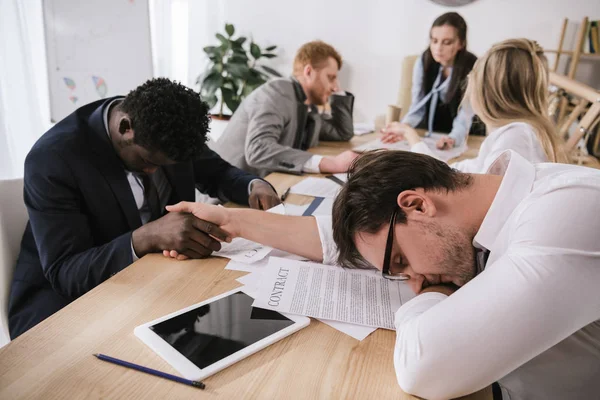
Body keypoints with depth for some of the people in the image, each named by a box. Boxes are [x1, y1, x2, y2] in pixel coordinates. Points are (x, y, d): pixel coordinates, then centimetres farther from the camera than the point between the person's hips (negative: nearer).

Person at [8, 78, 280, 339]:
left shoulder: (167, 131, -8)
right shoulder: (53, 158, -24)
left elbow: (217, 173, 7)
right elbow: (64, 272, -25)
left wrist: (255, 185, -15)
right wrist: (146, 237, -42)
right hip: (67, 298, -4)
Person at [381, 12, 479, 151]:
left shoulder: (473, 69, -18)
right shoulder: (423, 61, -6)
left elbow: (464, 118, -22)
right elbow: (417, 106, -8)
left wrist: (452, 139, -43)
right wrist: (404, 126, -29)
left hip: (464, 139, -2)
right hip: (427, 135, 2)